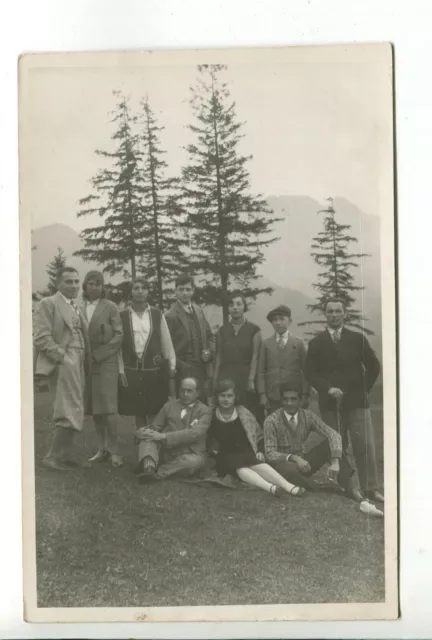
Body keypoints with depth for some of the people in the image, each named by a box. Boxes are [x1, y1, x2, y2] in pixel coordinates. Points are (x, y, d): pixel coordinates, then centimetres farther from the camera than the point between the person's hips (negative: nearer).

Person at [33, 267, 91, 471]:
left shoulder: (76, 308, 19)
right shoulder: (48, 304, -4)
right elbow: (41, 338, -13)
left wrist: (85, 361, 7)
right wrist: (63, 357, -16)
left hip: (78, 365, 8)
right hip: (63, 365, -8)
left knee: (71, 413, 11)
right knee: (71, 412, -12)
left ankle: (64, 455, 19)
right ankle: (53, 456, -1)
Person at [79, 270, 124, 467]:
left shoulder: (110, 307, -1)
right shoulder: (79, 307, 7)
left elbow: (118, 335, -4)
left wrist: (98, 354, -10)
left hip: (106, 362, -3)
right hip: (86, 364, 3)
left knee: (108, 408, -7)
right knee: (94, 409, 7)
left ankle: (113, 450, 2)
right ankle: (102, 449, 15)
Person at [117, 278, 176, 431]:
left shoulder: (157, 315, 4)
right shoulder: (122, 316, 1)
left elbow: (166, 342, 5)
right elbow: (118, 345, 1)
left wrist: (172, 365, 1)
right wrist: (121, 371, -3)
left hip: (155, 371, 0)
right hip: (131, 371, 0)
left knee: (154, 414, 1)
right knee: (138, 413, 8)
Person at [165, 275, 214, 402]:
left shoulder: (199, 311, 11)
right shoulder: (171, 316, -10)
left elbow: (209, 336, 20)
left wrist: (209, 351, 2)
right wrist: (179, 367, -13)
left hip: (204, 371, 6)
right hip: (184, 372, -6)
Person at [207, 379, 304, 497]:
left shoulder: (243, 413, 7)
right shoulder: (212, 416, 3)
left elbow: (256, 435, 12)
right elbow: (207, 442, 9)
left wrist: (257, 451, 0)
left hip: (247, 455, 1)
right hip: (226, 458, -1)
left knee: (257, 464, -33)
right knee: (240, 468, -35)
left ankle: (288, 487, -51)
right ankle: (271, 488, -59)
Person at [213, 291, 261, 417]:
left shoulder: (254, 330, 2)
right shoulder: (222, 331, 10)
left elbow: (255, 357, -3)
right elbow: (218, 356, 9)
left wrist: (251, 380, -11)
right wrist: (215, 380, 3)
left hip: (245, 377, -2)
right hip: (226, 377, 2)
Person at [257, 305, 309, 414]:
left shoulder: (299, 343, 7)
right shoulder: (266, 344, 9)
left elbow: (305, 371, 4)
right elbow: (261, 371, 6)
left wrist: (305, 395, -3)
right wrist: (262, 394, -3)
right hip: (272, 397, 1)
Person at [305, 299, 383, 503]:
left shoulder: (358, 339, 6)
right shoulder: (316, 343, 5)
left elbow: (373, 366, 11)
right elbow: (310, 373, 0)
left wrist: (364, 389, 5)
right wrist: (328, 388, -13)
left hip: (357, 400, 0)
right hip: (330, 402, 0)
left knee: (366, 445, -4)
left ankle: (370, 489, 4)